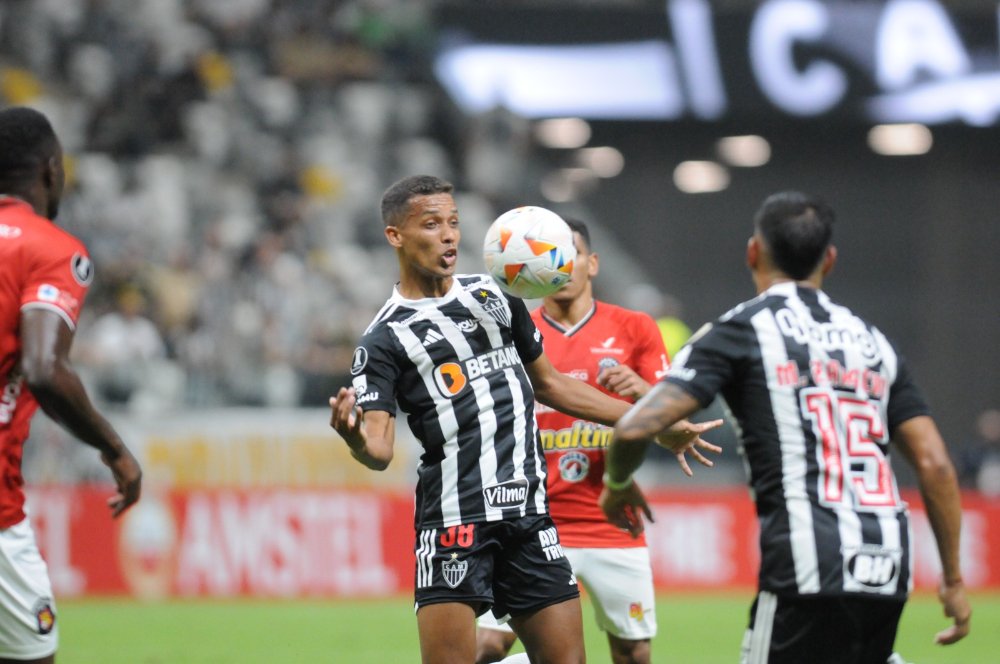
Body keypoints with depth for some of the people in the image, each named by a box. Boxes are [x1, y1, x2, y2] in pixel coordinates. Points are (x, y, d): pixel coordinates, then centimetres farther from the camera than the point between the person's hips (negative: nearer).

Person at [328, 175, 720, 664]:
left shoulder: (496, 295, 14)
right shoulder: (384, 339, -1)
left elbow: (548, 383, 25)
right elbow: (379, 450, -9)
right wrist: (355, 437, -34)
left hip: (530, 515, 5)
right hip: (454, 519, -5)